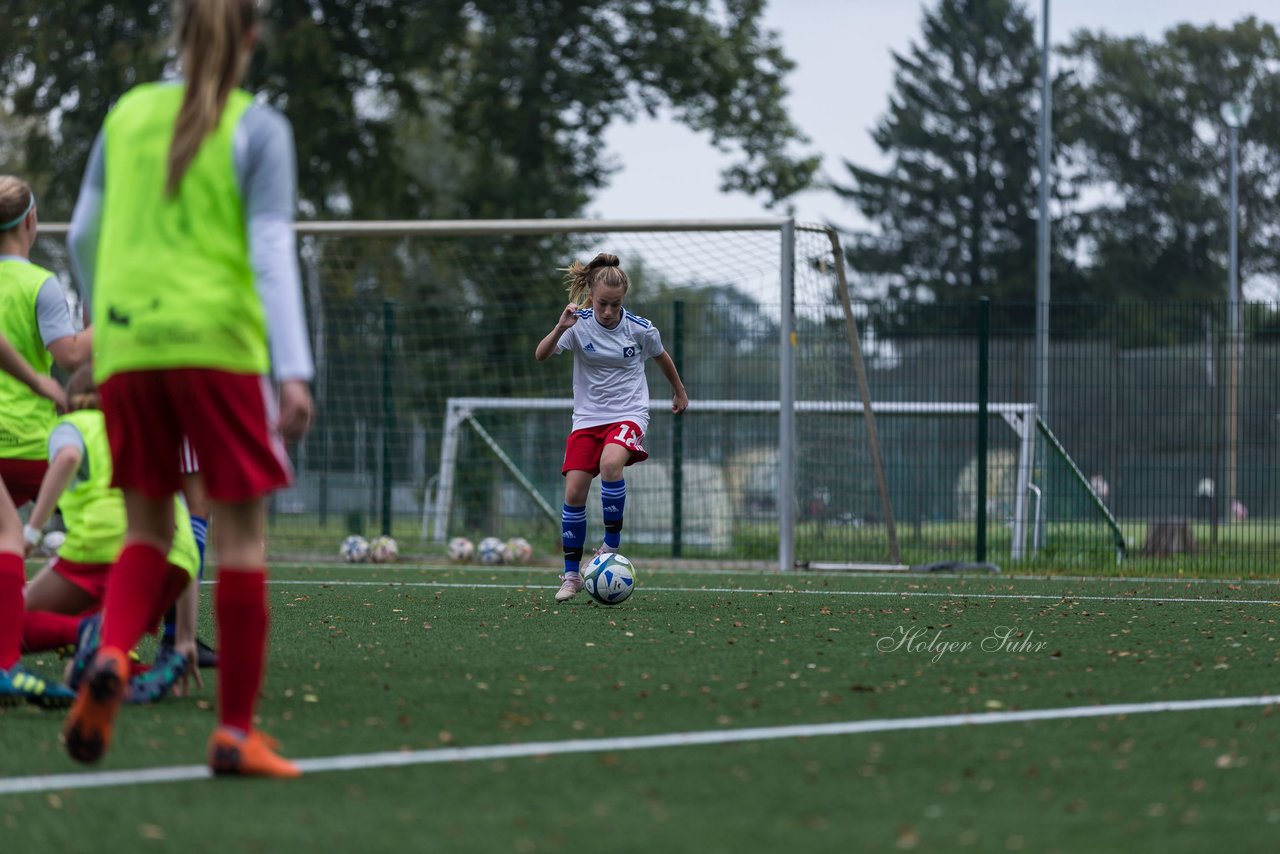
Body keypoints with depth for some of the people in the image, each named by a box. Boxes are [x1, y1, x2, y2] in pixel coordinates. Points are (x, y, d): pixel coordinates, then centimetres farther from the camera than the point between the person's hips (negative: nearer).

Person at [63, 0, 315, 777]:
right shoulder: (258, 129, -1)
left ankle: (111, 657, -17)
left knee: (148, 529, 12)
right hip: (216, 342, -4)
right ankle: (237, 731, 2)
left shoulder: (128, 115, 11)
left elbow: (84, 236, 16)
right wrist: (293, 371, -14)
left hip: (124, 342, 4)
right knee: (241, 533, 3)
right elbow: (272, 252, -9)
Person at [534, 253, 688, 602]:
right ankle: (572, 574, 6)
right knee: (574, 492, -9)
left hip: (628, 414, -2)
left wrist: (679, 392, 27)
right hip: (588, 417, 2)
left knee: (610, 463, -33)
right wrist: (560, 329, -39)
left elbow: (661, 357, 14)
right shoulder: (580, 324, -9)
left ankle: (611, 546, -17)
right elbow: (541, 355, -21)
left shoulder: (640, 329, -8)